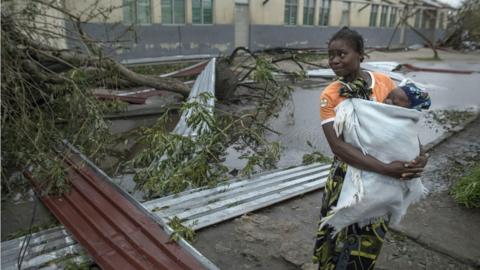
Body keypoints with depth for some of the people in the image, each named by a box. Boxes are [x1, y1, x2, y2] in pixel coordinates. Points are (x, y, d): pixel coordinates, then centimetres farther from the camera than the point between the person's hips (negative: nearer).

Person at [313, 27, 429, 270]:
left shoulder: (385, 83, -6)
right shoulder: (329, 96, -15)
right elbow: (337, 145, -25)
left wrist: (420, 155, -16)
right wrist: (386, 169, -32)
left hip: (386, 177, 3)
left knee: (370, 238, 19)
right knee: (339, 234, 10)